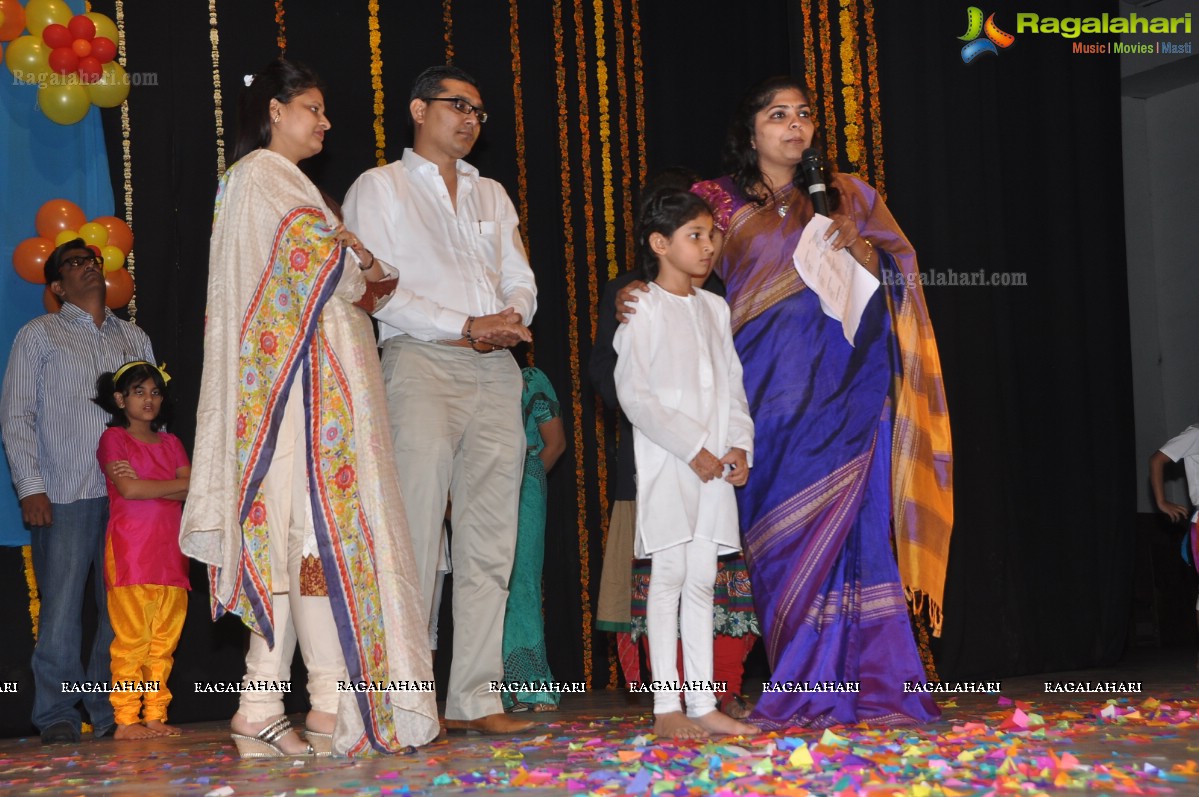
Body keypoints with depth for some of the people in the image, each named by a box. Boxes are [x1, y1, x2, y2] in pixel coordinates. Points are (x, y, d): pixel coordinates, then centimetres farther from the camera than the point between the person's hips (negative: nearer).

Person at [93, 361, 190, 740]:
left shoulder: (170, 442, 20)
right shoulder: (114, 438, 5)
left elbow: (193, 493, 5)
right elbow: (128, 489, -11)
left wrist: (144, 484, -7)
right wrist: (179, 484, -1)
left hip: (169, 552, 5)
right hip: (129, 551, -5)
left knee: (165, 639, 2)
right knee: (131, 638, -9)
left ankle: (156, 715, 6)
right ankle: (126, 719, -6)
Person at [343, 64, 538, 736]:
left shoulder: (492, 195, 25)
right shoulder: (380, 187, 8)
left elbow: (520, 279, 19)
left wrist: (512, 319, -4)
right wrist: (467, 326, -10)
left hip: (496, 368, 5)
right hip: (422, 359, -5)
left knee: (490, 541, 1)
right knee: (417, 536, -12)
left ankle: (476, 698, 3)